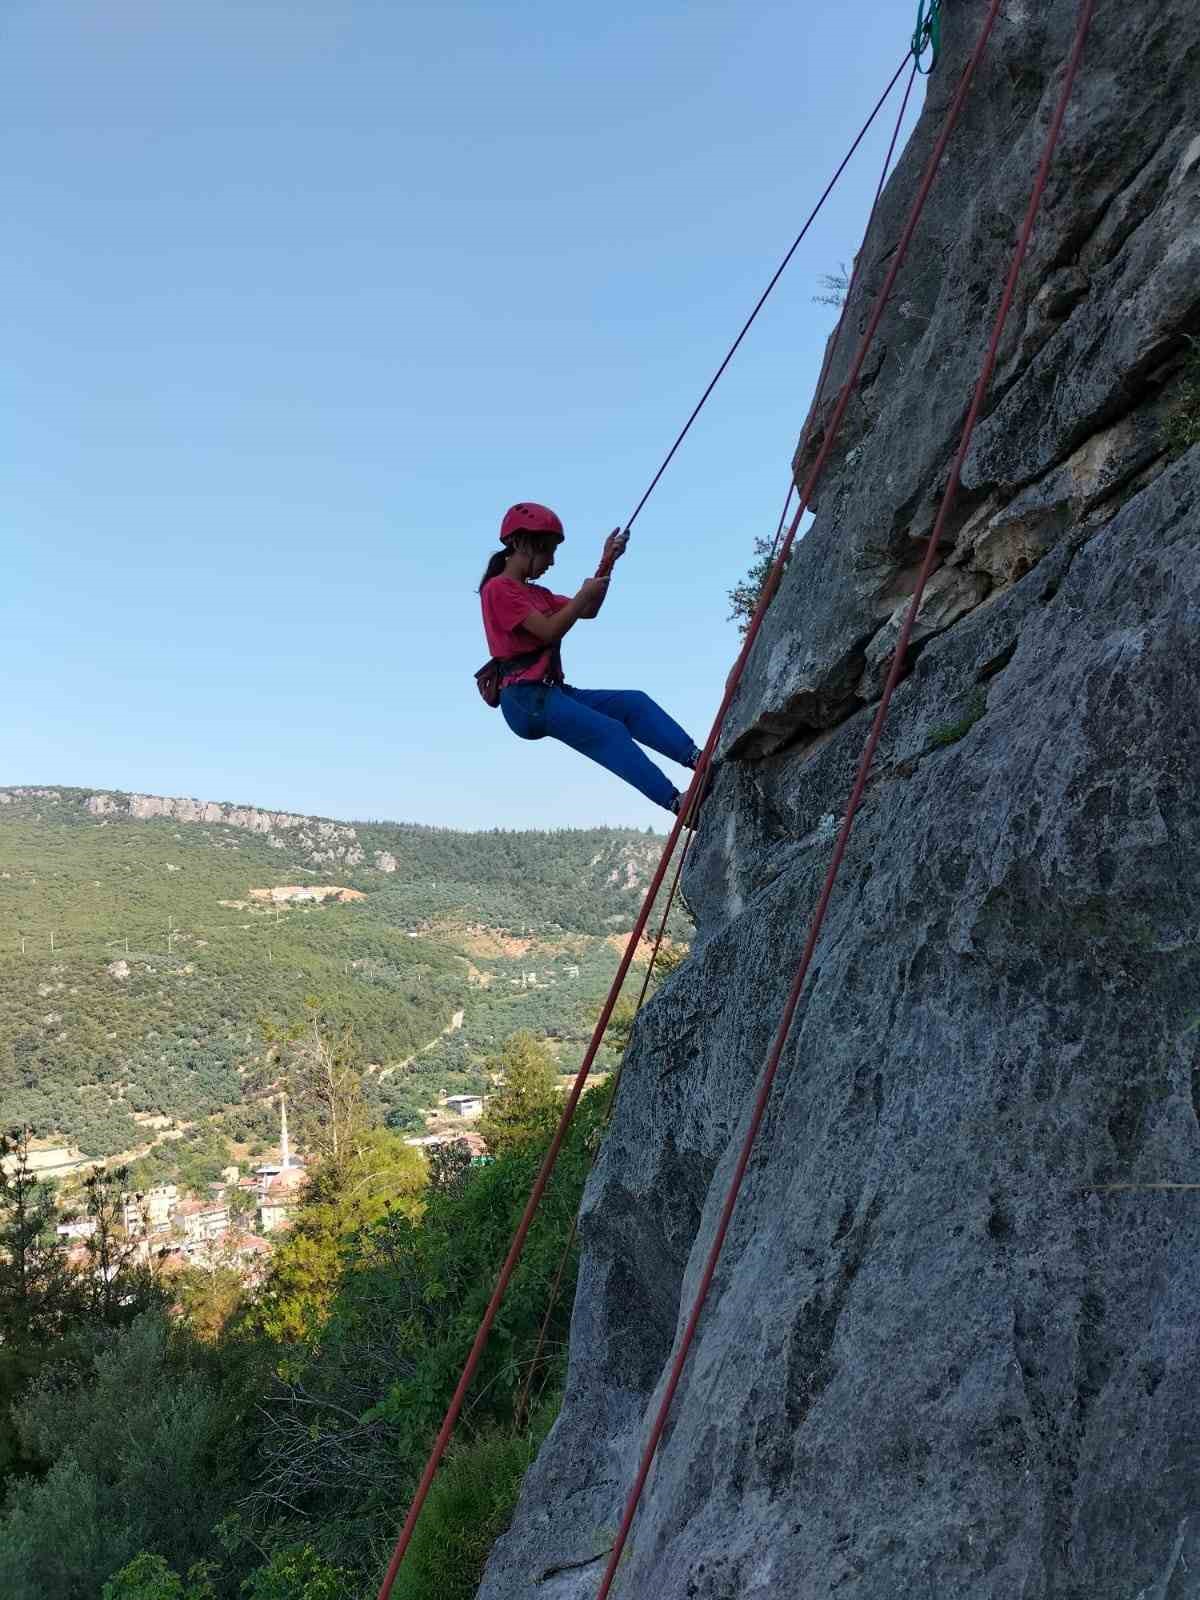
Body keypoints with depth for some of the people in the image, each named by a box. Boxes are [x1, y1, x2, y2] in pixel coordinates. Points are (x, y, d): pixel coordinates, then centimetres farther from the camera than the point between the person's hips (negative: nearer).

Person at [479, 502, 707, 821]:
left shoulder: (537, 593, 25)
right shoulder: (498, 588, -4)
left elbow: (589, 611, 22)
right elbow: (550, 631, -14)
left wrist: (607, 563, 11)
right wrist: (584, 593, -3)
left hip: (553, 691, 9)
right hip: (526, 698, -9)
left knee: (634, 702, -5)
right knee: (608, 731, -24)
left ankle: (697, 759, -20)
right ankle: (675, 802, -33)